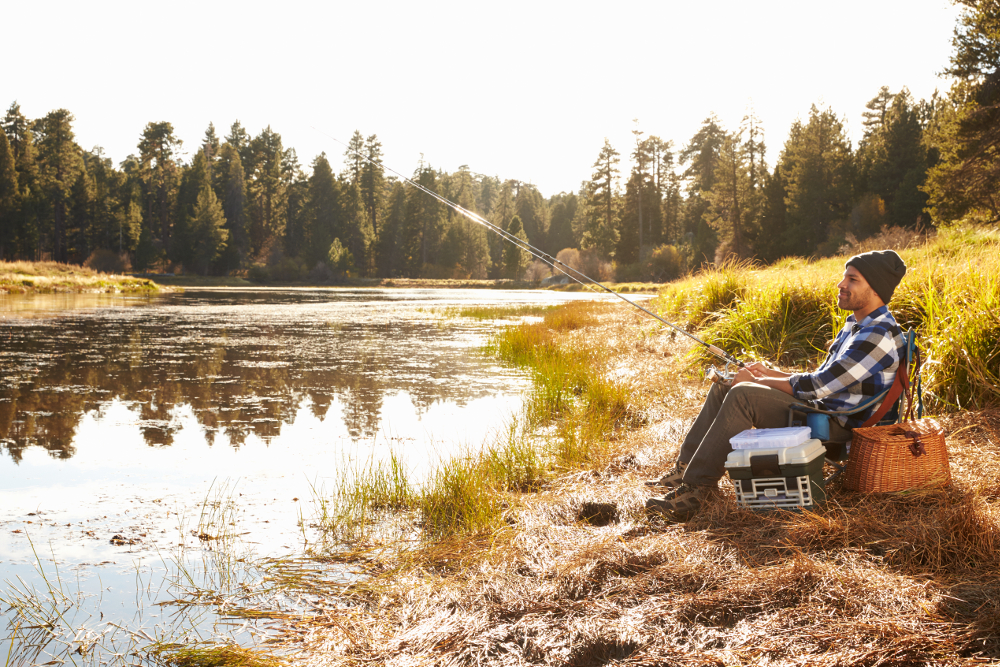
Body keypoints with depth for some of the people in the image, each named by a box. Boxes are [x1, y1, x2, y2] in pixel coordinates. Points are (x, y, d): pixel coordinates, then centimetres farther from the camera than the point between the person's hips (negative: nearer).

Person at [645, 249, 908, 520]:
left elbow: (817, 386, -22)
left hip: (837, 427, -11)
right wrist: (769, 373, 7)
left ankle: (696, 489, -24)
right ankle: (685, 469, 6)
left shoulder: (880, 335, -19)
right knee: (724, 386, 9)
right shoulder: (854, 325, 15)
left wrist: (759, 381, -11)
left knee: (742, 395, -26)